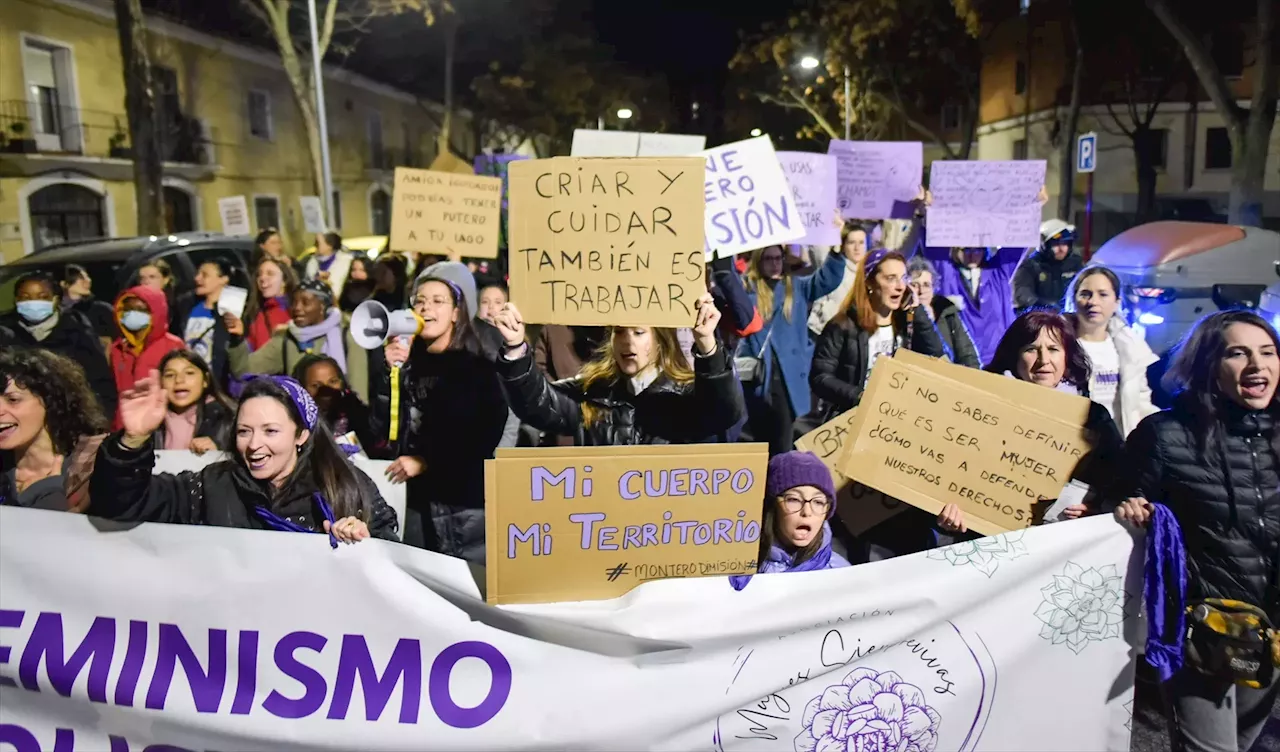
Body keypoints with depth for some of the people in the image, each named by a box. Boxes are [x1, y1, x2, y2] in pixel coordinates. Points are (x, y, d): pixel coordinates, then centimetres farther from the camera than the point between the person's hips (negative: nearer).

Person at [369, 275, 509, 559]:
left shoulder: (479, 367, -1)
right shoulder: (409, 364, 9)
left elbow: (487, 436, -10)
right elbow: (383, 428, 2)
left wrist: (426, 462, -11)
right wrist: (388, 371, -7)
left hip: (470, 500, -3)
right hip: (421, 499, 4)